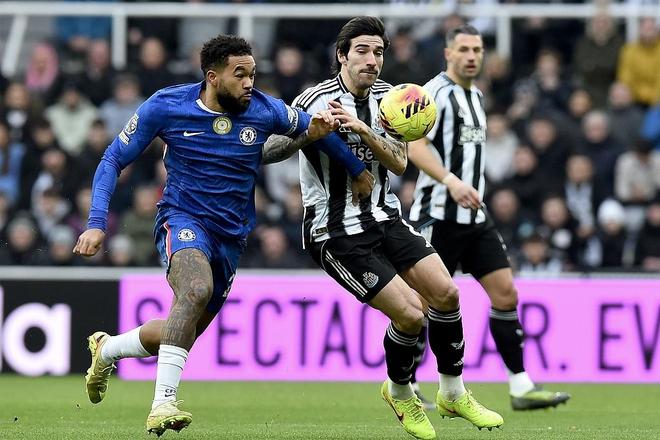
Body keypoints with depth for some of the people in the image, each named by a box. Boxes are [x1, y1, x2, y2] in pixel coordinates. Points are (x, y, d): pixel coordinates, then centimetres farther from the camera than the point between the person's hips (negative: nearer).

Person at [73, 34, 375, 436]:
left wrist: (357, 169, 16)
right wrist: (97, 223, -12)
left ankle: (106, 349, 39)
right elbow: (114, 161, -2)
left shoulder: (264, 111, -5)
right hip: (183, 220, -4)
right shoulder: (165, 107, -10)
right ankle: (163, 405, -38)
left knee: (179, 335, 8)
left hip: (231, 236, 4)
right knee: (197, 289, -35)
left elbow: (312, 128, 15)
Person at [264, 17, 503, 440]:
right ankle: (400, 393, 16)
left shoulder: (388, 98, 4)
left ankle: (454, 394, 14)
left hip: (384, 218, 6)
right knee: (411, 313, -14)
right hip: (336, 233, -6)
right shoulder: (315, 102, -14)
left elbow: (399, 163, -4)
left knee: (446, 292, -6)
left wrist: (363, 130, -21)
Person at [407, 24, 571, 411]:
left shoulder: (475, 96, 17)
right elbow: (416, 148, -22)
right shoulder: (436, 92, -10)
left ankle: (521, 387, 1)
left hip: (474, 217, 8)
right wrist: (451, 181, -34)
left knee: (505, 293, 0)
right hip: (439, 216, -8)